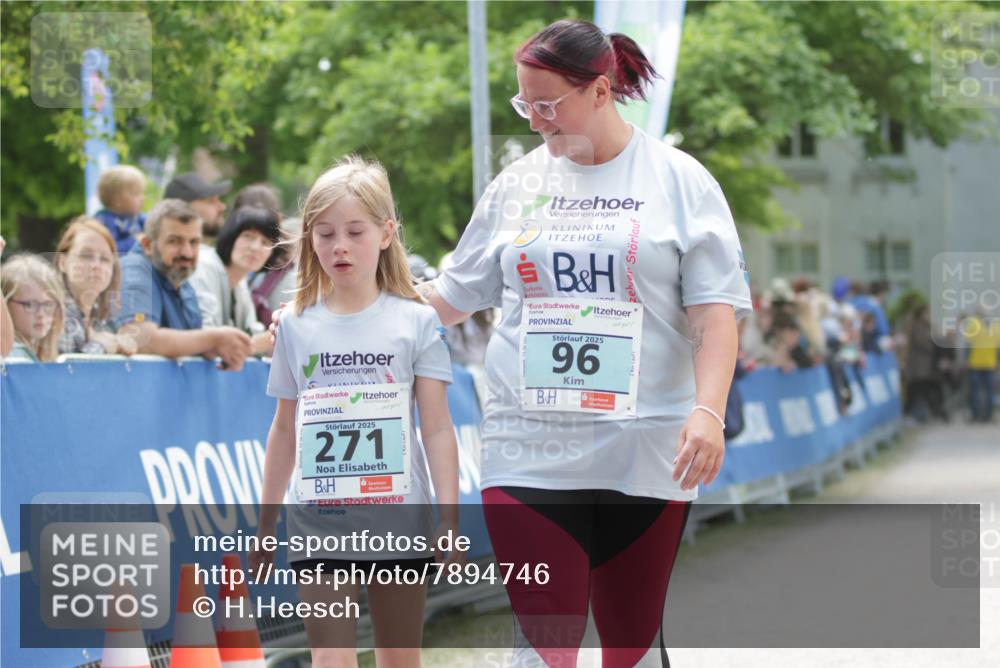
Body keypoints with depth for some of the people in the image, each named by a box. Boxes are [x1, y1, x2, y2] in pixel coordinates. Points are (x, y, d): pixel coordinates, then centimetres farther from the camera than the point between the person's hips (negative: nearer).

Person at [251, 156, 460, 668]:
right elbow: (285, 429, 13)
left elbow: (438, 429, -1)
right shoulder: (297, 328, 5)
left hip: (399, 516, -1)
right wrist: (265, 522, 13)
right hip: (319, 518, 1)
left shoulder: (416, 322, -1)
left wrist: (450, 518, -8)